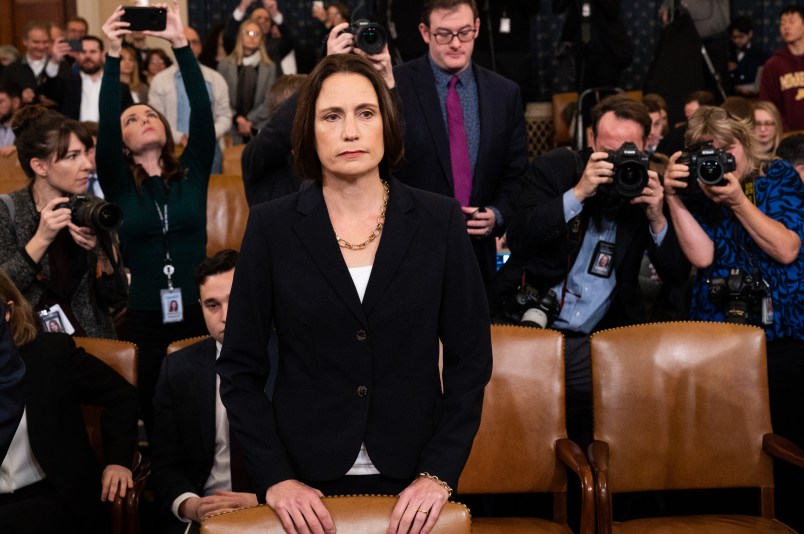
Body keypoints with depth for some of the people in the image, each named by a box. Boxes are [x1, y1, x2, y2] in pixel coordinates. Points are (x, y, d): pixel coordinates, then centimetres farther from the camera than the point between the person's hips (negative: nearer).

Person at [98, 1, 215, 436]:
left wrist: (181, 45, -12)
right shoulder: (118, 185, 5)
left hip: (198, 316, 0)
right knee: (153, 418, 3)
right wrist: (113, 57, -16)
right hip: (145, 322, 0)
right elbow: (105, 124, -9)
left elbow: (202, 110, -5)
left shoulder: (192, 173, 7)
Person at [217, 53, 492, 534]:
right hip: (304, 482, 0)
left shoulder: (439, 220, -2)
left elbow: (470, 359, -1)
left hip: (413, 482, 1)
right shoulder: (271, 226, -3)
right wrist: (275, 478, -10)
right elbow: (241, 370, -1)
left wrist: (440, 472, -9)